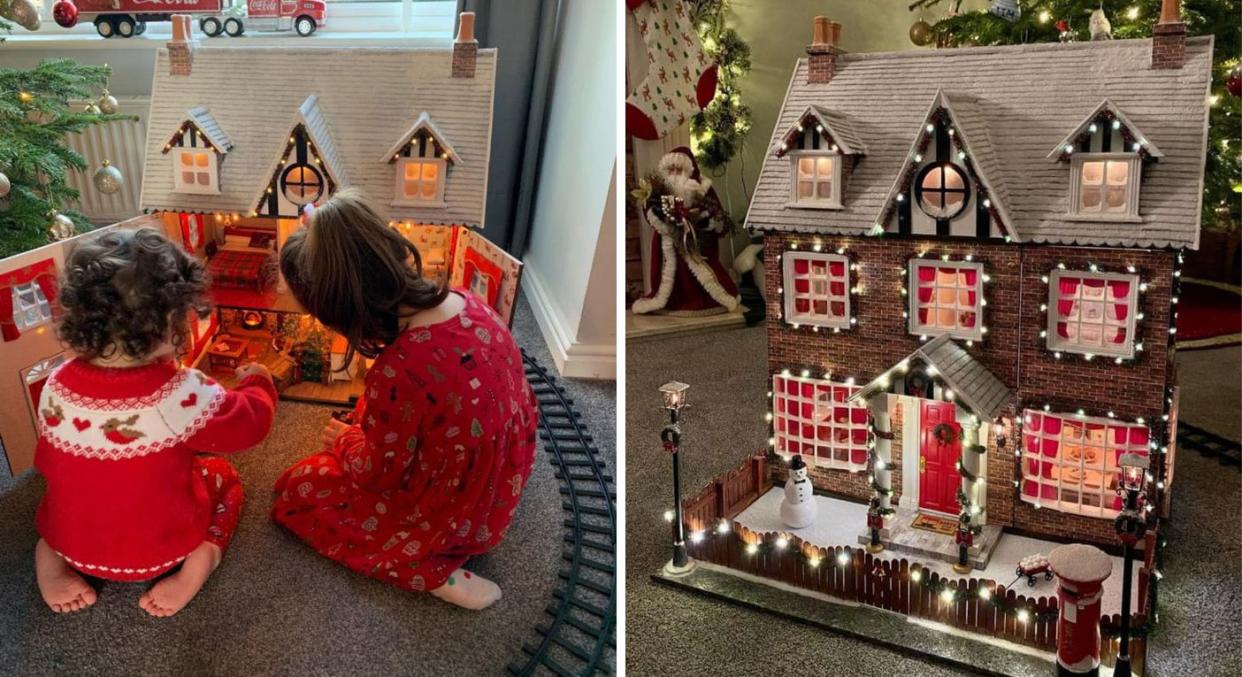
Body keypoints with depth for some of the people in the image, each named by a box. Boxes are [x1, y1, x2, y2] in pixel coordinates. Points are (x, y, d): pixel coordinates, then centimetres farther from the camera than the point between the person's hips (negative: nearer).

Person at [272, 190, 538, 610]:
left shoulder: (398, 373, -36)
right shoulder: (468, 305, -13)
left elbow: (379, 474, -17)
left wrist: (343, 441, 5)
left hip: (452, 520, -7)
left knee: (297, 492, 10)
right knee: (369, 412, 26)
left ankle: (435, 574, -1)